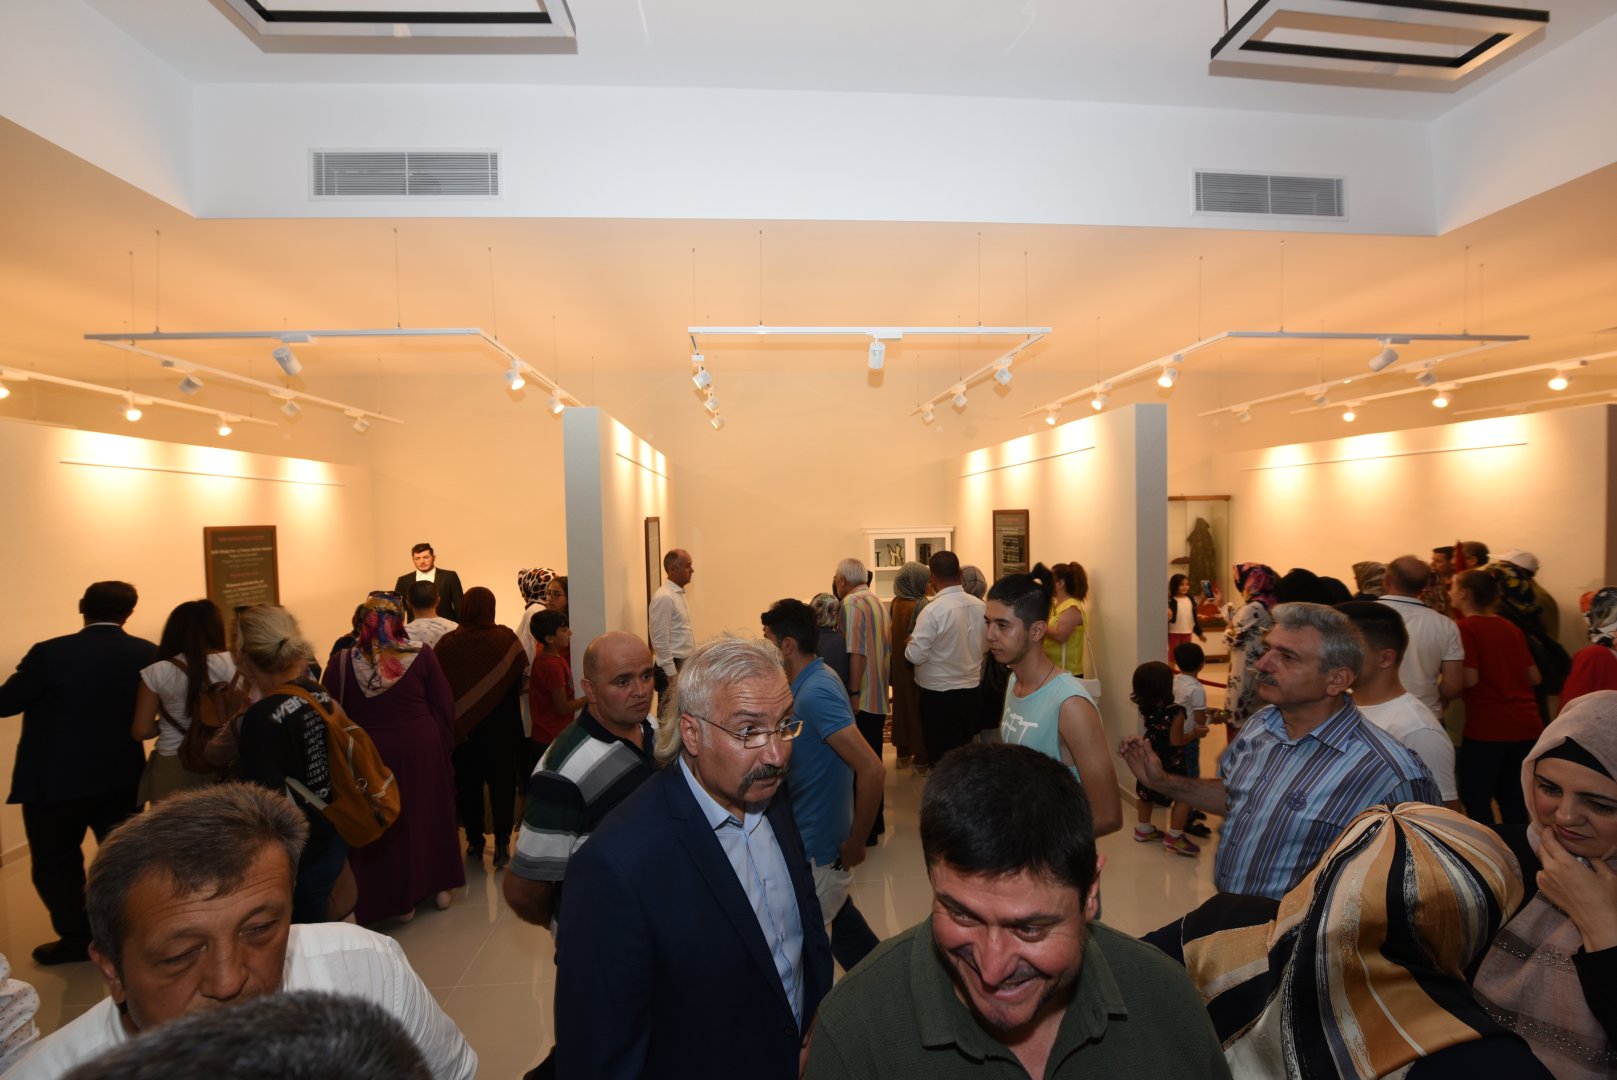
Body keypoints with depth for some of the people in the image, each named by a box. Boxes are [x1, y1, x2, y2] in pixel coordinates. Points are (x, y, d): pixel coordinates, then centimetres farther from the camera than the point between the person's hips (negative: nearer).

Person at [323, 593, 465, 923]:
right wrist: (443, 745, 5)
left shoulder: (341, 663, -10)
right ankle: (440, 886, 35)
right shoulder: (421, 655, -10)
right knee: (428, 815, 20)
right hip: (423, 749, 1)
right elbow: (445, 706, -7)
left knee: (382, 824, 16)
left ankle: (398, 900, 30)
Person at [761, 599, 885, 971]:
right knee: (840, 922, 25)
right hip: (815, 839, 9)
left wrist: (855, 843, -21)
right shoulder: (811, 682, 2)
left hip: (818, 850, -9)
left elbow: (871, 769, -32)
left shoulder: (816, 692, -27)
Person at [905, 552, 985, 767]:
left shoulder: (933, 610, -20)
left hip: (939, 694, -6)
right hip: (972, 690, 6)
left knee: (943, 757, 6)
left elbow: (916, 655, -20)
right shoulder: (980, 606, -2)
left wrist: (910, 642, 0)